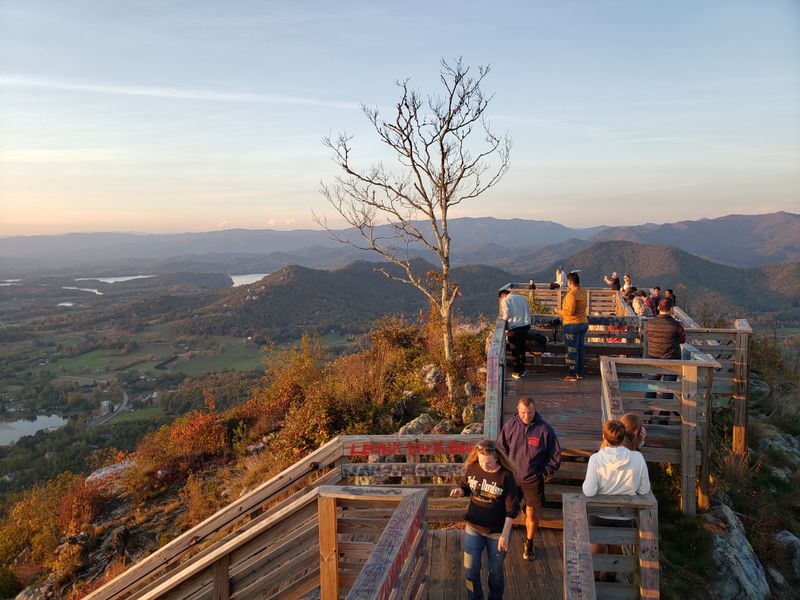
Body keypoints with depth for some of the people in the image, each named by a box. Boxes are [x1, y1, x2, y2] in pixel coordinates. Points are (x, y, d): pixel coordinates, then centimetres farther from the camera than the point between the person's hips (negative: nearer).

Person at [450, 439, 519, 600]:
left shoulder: (506, 475, -20)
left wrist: (505, 534, -14)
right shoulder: (472, 468, -10)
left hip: (497, 532, -3)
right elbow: (466, 487, 8)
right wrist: (459, 491, -15)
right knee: (470, 571, 12)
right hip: (473, 528, 3)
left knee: (495, 572, 17)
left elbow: (512, 508, -14)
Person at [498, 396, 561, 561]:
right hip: (511, 477, 2)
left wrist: (545, 473, -4)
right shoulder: (510, 425, -11)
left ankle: (529, 544, 36)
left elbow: (555, 455, -3)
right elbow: (501, 448, 4)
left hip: (533, 480, -1)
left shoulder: (545, 429, -16)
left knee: (532, 515, 12)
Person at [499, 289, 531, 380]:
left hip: (514, 327, -5)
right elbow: (528, 312, 15)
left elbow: (507, 315, -15)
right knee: (522, 348, 18)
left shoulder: (505, 300, -2)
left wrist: (503, 318, 6)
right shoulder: (523, 297, 16)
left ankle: (517, 372, 12)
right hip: (525, 326, 5)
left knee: (515, 350, 6)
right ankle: (522, 370, 25)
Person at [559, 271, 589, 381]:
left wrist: (560, 311, -8)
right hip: (584, 322, 8)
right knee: (581, 348, 14)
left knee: (572, 350, -2)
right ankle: (580, 372, 21)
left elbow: (570, 311, -24)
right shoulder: (584, 292, 6)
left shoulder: (571, 295, -20)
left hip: (572, 324, -8)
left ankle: (572, 374, 1)